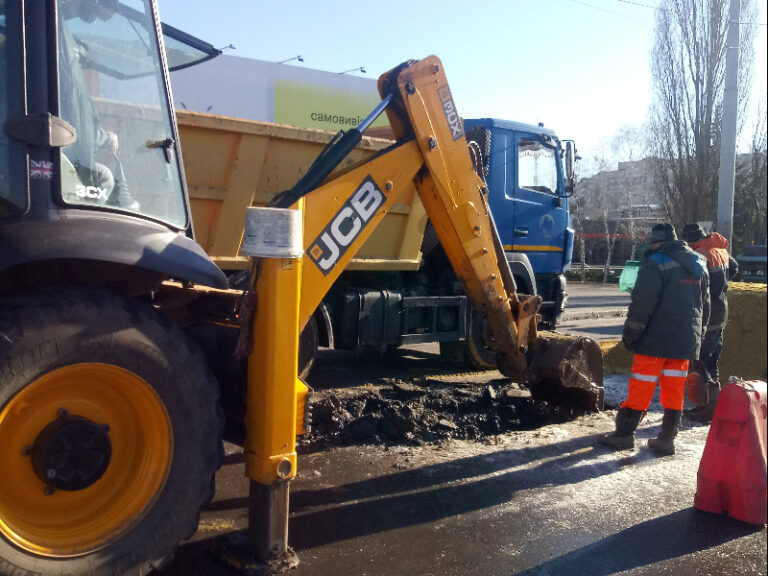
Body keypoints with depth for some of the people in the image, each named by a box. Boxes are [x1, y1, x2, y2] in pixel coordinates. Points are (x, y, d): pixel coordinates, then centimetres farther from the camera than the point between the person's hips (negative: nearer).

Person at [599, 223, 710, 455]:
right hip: (686, 340, 7)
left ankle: (624, 434, 7)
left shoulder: (656, 263, -12)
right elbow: (705, 305, 19)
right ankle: (667, 439, 15)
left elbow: (642, 303, -17)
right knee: (675, 391, 11)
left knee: (641, 387, 0)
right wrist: (696, 332, 26)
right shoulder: (698, 264, 13)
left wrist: (629, 334, -9)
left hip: (656, 340, -7)